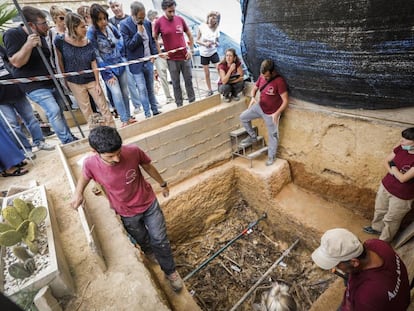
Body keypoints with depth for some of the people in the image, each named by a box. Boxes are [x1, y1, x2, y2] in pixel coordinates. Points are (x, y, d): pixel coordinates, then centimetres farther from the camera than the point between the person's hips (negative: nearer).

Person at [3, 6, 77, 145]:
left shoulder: (40, 36, 8)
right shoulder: (13, 35, -13)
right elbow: (16, 62, -19)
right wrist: (28, 44, -30)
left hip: (50, 81, 7)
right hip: (34, 85, -7)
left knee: (59, 111, 10)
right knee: (53, 111, -20)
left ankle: (69, 137, 22)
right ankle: (67, 141, -12)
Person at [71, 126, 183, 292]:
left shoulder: (133, 151, -28)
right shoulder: (91, 164, -26)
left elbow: (148, 167, -8)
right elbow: (85, 175, 1)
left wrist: (163, 184, 6)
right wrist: (78, 193, -13)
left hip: (149, 203, -1)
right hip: (127, 213, 1)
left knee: (160, 240, 11)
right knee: (142, 240, 26)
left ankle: (170, 271, 36)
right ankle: (149, 252, 61)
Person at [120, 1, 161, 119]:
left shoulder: (147, 22, 4)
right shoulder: (125, 25, -10)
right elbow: (129, 45, -13)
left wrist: (154, 54, 4)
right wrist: (139, 33, -19)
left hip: (148, 61, 5)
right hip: (137, 63, -4)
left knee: (150, 88, 13)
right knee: (142, 90, -3)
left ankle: (155, 110, 24)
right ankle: (148, 115, 6)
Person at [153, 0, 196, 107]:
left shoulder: (180, 19, 5)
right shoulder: (159, 22, -2)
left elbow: (189, 35, 13)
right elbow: (155, 39, 4)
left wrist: (191, 50, 6)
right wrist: (160, 53, -4)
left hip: (185, 57, 2)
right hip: (171, 59, -2)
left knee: (189, 80, 7)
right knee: (176, 83, 3)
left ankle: (193, 102, 19)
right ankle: (179, 105, 13)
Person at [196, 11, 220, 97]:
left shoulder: (216, 29, -1)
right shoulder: (202, 27, -5)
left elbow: (217, 43, 5)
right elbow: (197, 40, -1)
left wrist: (216, 43, -18)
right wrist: (204, 44, -17)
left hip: (213, 52, 0)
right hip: (203, 53, 0)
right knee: (207, 73, 6)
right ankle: (209, 90, 20)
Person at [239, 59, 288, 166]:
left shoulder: (279, 81, -26)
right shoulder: (261, 77, -6)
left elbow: (285, 101, -25)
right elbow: (254, 88, 9)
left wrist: (277, 113, -37)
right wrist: (253, 98, -14)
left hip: (271, 113, -6)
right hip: (260, 107, 6)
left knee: (272, 135, 8)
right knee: (243, 117, 5)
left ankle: (271, 156, 26)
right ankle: (253, 137, 23)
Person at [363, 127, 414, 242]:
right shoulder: (401, 148, -10)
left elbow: (403, 178, -28)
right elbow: (386, 161, 2)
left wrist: (393, 167, -13)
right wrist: (392, 171, -15)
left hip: (402, 195, -6)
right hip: (385, 186, 6)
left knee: (391, 219, 15)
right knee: (380, 210, 27)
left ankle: (384, 241, 36)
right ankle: (376, 228, 53)